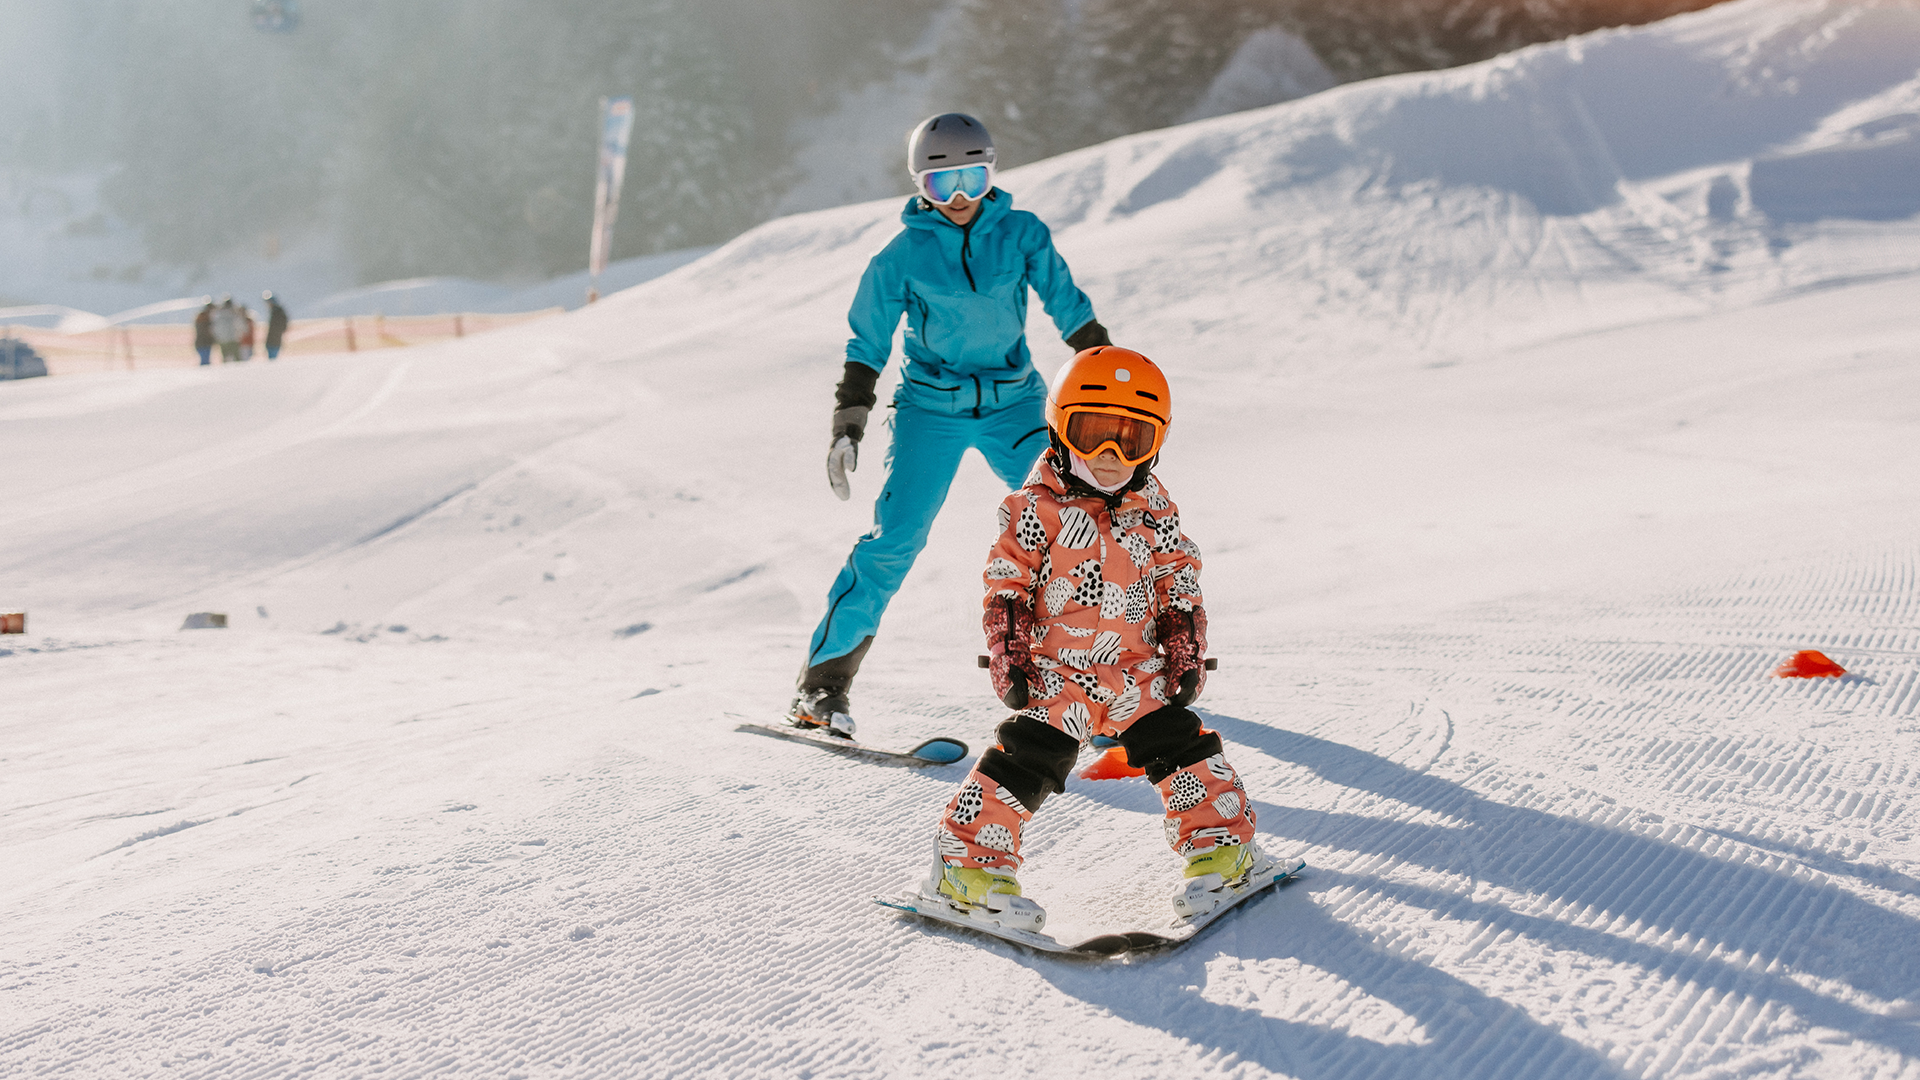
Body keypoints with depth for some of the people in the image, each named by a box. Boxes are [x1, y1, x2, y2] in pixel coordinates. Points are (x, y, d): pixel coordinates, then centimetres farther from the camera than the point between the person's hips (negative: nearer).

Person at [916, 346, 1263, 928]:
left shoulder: (1155, 513, 5)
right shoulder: (1037, 509, -8)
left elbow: (1180, 585, 14)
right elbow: (1005, 585, -6)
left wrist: (1187, 655, 7)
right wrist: (1010, 659, -10)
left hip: (1138, 672, 4)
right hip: (1055, 673, -4)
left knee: (1180, 745, 1)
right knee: (1026, 761, -13)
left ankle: (1220, 844, 20)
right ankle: (968, 865, -3)